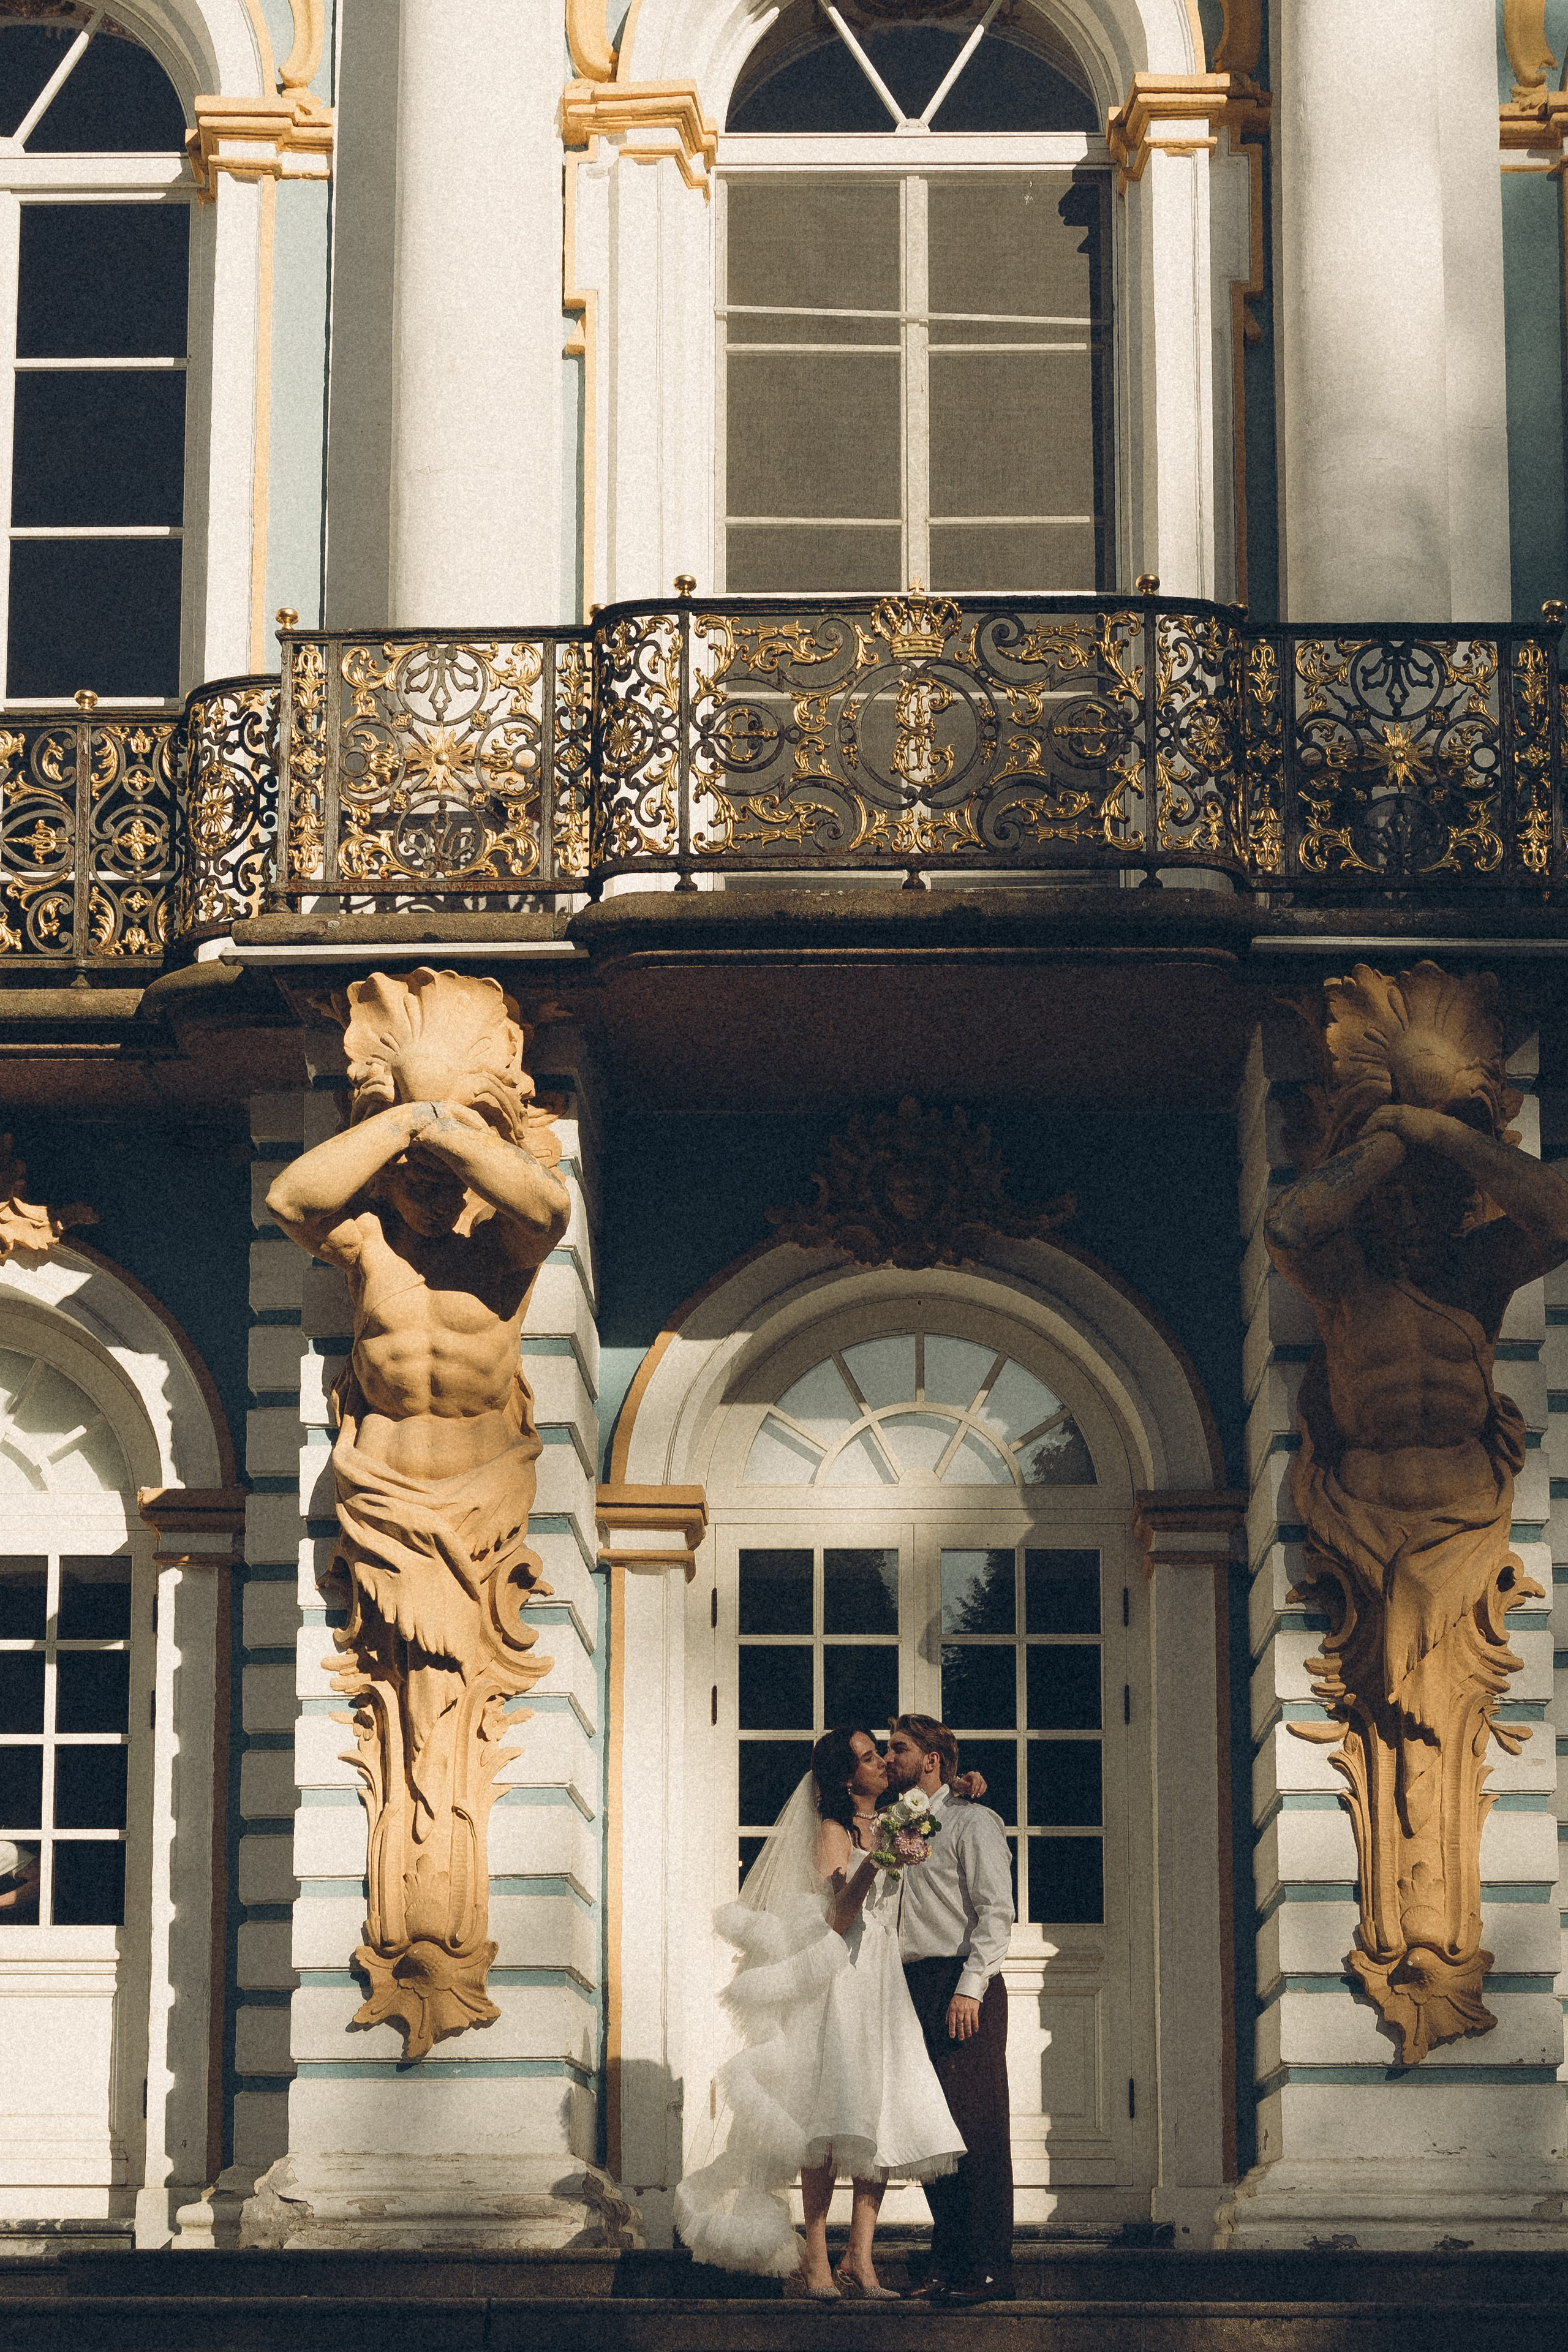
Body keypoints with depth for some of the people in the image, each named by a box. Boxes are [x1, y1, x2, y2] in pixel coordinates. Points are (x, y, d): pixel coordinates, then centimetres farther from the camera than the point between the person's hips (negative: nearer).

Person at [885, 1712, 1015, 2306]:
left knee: (975, 2128, -9)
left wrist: (969, 1988, -18)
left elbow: (996, 1912, -10)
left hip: (961, 1986, -7)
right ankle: (948, 2263, 10)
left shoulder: (971, 1822, -1)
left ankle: (989, 2270, -10)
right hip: (914, 1987, 7)